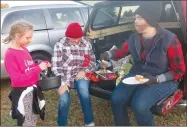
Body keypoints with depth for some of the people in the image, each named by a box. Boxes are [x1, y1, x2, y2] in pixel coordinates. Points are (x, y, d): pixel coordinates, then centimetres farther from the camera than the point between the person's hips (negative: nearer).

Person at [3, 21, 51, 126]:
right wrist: (38, 69, -27)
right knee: (26, 122, 9)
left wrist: (42, 65, -1)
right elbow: (17, 79, -25)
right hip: (22, 93, -8)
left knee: (33, 119, 24)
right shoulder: (10, 54, -20)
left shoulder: (24, 49, 5)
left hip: (32, 89, 8)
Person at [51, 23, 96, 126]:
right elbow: (56, 66, -11)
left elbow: (93, 61, 8)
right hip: (64, 77, -1)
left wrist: (84, 71, -11)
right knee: (64, 100, -23)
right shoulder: (60, 45, -7)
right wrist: (62, 83, -20)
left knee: (83, 89, -30)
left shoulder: (86, 44, 2)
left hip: (80, 75, 1)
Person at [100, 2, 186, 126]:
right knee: (116, 99, -18)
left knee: (139, 105, -29)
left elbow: (179, 70, -9)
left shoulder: (169, 40, -15)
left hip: (163, 80, -5)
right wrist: (108, 54, -5)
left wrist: (157, 79, -22)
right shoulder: (134, 37, 0)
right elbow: (122, 51, 17)